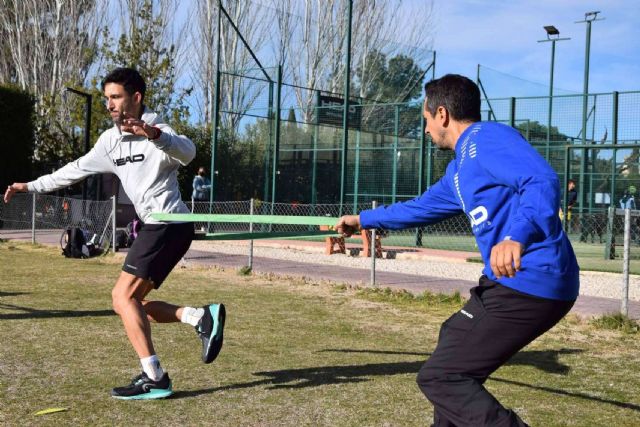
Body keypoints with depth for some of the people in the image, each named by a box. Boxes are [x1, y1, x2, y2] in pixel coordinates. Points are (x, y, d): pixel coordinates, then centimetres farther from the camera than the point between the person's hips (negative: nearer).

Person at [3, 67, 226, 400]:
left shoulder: (157, 130, -13)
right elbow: (77, 169, 22)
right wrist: (30, 186, 21)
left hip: (169, 223, -9)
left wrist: (154, 135, -54)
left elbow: (187, 153, -34)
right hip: (154, 227, 9)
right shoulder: (110, 140, 13)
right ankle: (203, 317, 2)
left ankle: (154, 379, -13)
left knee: (123, 296, -14)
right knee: (130, 303, 4)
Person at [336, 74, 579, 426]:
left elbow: (544, 181, -26)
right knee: (453, 339, 31)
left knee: (438, 377, -10)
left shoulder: (488, 137, -10)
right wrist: (362, 219, 49)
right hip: (517, 282, 11)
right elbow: (421, 208, 39)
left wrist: (516, 236, -44)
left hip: (529, 282, -11)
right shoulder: (460, 168, 22)